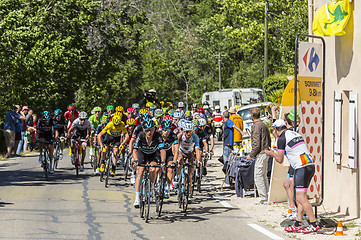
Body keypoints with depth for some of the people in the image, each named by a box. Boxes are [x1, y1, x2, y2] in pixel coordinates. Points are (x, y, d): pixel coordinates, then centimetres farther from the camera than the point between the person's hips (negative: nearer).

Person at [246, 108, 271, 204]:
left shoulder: (256, 126, -15)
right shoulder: (263, 124, 13)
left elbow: (256, 144, -19)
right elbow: (269, 139, 19)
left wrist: (251, 155, -11)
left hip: (260, 154, -10)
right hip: (266, 152, 10)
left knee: (258, 176, -6)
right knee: (264, 175, 15)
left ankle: (263, 197, -6)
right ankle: (267, 195, 18)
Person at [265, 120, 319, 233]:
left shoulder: (282, 139, -4)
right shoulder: (295, 134, 21)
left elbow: (280, 160, 0)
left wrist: (272, 154, 20)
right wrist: (280, 151, 42)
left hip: (302, 168, -9)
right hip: (310, 165, 9)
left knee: (301, 198, -9)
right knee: (299, 198, 12)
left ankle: (314, 225, -12)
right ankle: (297, 225, 12)